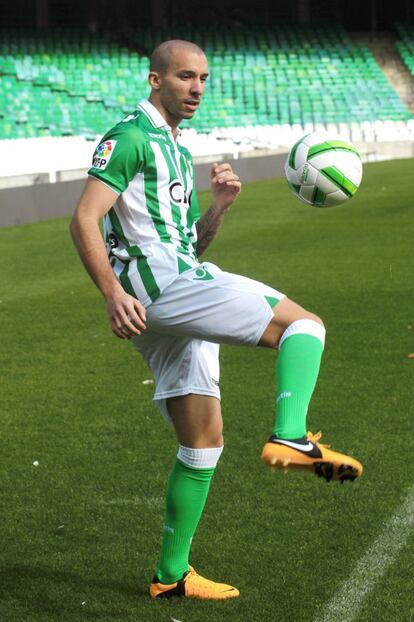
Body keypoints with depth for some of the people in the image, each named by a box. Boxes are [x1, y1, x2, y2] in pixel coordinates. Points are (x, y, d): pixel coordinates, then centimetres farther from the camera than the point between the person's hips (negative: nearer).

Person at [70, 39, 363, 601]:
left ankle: (172, 574, 15)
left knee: (203, 441, 9)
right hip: (156, 282, -9)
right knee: (304, 323, -14)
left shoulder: (177, 150, 25)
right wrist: (113, 292, -26)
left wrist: (218, 209, 6)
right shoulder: (131, 137, -4)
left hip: (178, 290, 9)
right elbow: (84, 219, -14)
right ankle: (291, 437, -30)